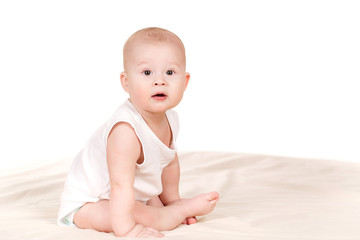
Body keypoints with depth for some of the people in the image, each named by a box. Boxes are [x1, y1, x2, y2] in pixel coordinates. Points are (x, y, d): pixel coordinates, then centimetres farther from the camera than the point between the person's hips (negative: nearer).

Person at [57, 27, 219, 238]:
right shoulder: (126, 131, -37)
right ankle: (188, 208, -7)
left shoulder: (170, 119, -7)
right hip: (87, 203, -8)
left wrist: (172, 201, 17)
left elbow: (170, 162, 11)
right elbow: (121, 186, -39)